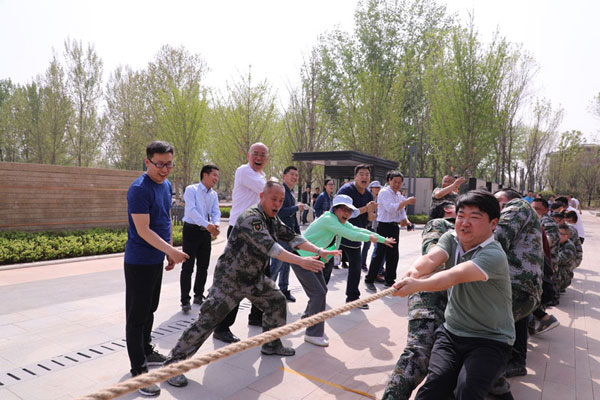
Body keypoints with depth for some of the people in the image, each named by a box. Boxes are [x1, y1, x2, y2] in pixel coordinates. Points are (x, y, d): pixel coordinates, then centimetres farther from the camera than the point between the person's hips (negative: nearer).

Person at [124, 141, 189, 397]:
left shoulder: (166, 185, 7)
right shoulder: (139, 189, -20)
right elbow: (143, 231, -23)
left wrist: (170, 251, 16)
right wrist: (170, 250, -29)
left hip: (156, 260, 8)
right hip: (139, 262, -8)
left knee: (150, 310, 20)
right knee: (137, 316, 1)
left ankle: (146, 352, 36)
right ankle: (138, 371, 10)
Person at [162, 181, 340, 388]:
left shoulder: (273, 220, 4)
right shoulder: (250, 218, -25)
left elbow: (292, 237, 8)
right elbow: (267, 246, -37)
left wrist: (319, 251, -1)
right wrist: (301, 261, -42)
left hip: (254, 278, 9)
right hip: (229, 278, -9)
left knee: (277, 301, 15)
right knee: (209, 318, -11)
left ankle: (271, 345, 34)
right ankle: (173, 362, 1)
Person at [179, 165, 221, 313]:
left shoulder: (214, 195, 12)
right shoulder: (191, 190, -7)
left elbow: (216, 212, 3)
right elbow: (191, 210, -19)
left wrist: (216, 224, -20)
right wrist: (207, 225, -29)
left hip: (206, 231, 6)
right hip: (191, 230, -6)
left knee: (203, 266, 13)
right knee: (188, 267, -6)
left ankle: (198, 296, 27)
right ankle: (185, 301, -2)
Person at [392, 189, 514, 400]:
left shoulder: (493, 255, -19)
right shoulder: (451, 239, 1)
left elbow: (457, 276, -37)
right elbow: (431, 258, -18)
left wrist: (417, 285, -53)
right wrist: (413, 271, -42)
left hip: (490, 341, -4)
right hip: (451, 333, 4)